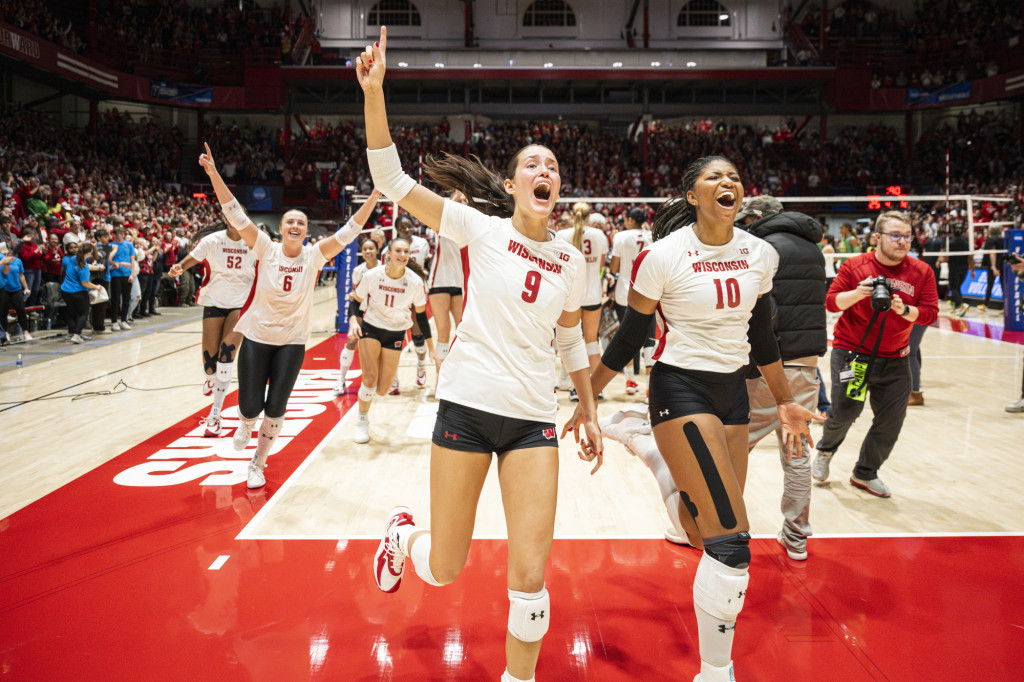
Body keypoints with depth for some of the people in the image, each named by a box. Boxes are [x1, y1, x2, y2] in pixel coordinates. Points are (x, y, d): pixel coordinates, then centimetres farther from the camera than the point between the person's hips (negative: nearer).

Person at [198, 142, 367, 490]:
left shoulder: (314, 255, -7)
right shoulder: (266, 248, -9)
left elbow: (348, 232, -13)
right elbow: (235, 215, -17)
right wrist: (213, 173, -27)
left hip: (293, 342, 1)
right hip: (256, 337, 0)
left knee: (275, 409, 3)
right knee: (251, 405, 4)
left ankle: (258, 464, 24)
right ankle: (246, 424, 42)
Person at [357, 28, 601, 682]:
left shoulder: (571, 259, 7)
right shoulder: (482, 228, -3)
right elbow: (393, 180, -9)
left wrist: (591, 411, 19)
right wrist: (374, 92, -19)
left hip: (534, 419, 2)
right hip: (466, 405, -2)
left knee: (530, 578, -3)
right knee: (444, 570, 8)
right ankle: (403, 533, 44)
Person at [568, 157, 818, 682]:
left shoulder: (760, 254, 4)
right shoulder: (665, 255, -12)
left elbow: (762, 338, 14)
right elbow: (630, 337, -4)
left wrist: (786, 402, 18)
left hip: (732, 392, 6)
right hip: (680, 389, -6)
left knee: (711, 528, 9)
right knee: (731, 542, -13)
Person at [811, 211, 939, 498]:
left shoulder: (922, 272, 1)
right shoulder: (854, 266, -4)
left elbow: (930, 313, -3)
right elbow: (831, 301, -6)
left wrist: (904, 310, -22)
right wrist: (858, 293, -23)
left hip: (895, 360, 3)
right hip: (851, 352, -3)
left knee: (890, 423, 3)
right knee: (844, 412, -6)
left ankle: (865, 474, 25)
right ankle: (825, 451, 29)